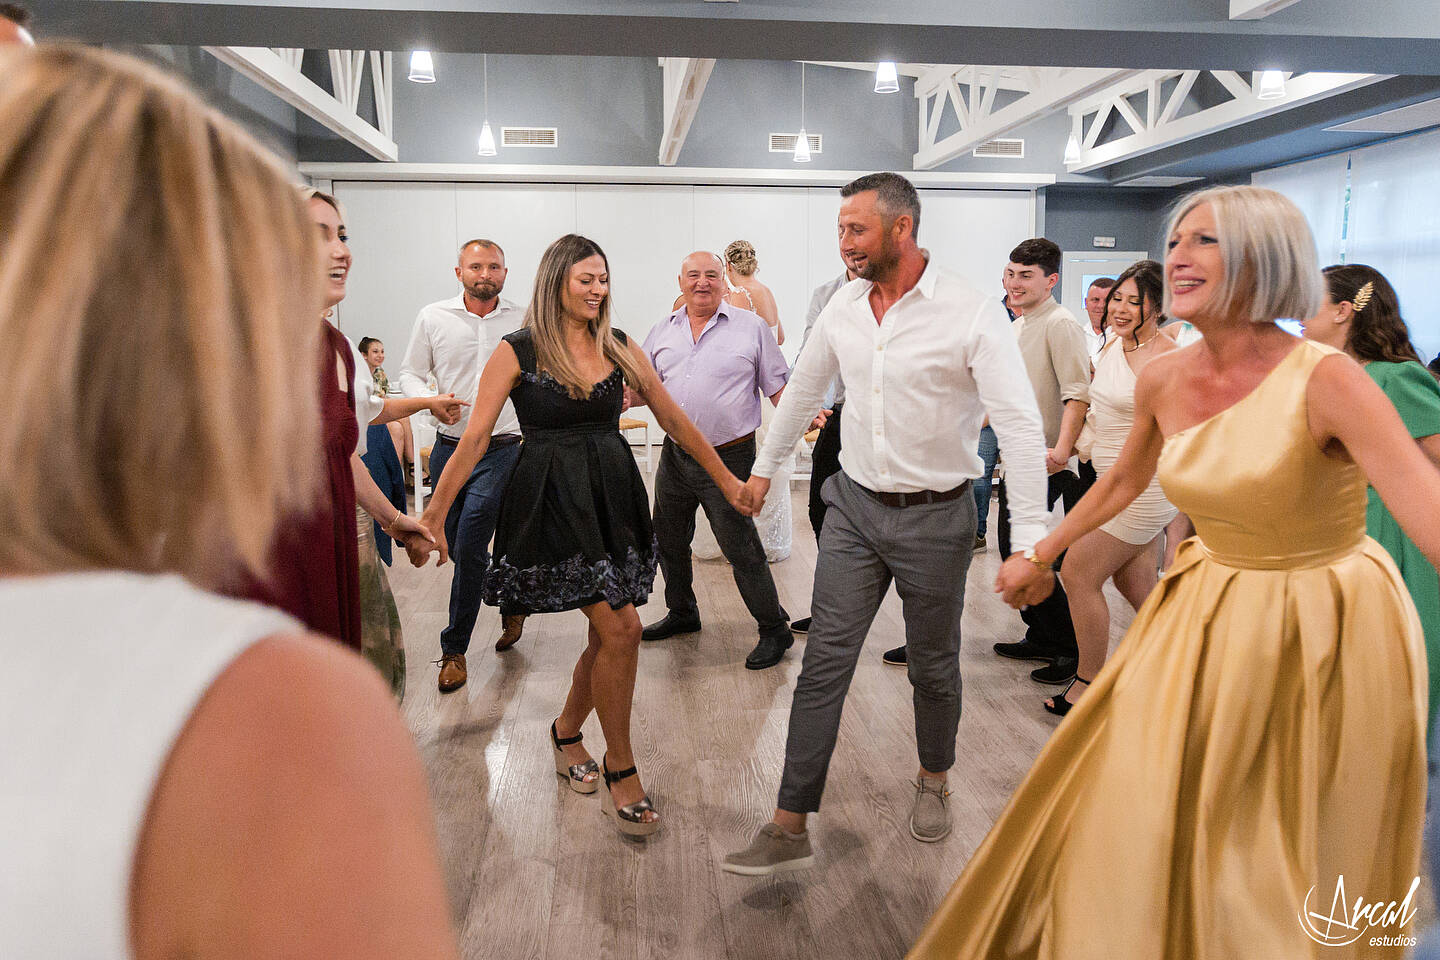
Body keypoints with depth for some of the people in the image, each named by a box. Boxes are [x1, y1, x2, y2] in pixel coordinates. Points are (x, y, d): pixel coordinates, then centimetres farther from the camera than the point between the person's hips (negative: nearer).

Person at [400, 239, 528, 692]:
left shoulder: (525, 322, 2)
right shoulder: (433, 317, 4)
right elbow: (410, 373, 10)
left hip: (502, 450, -3)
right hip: (449, 447, 3)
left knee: (468, 550, -9)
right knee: (459, 549, 12)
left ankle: (454, 650, 5)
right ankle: (512, 604, 38)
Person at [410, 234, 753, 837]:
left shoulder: (619, 347, 9)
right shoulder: (518, 351, -3)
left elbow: (675, 420, 12)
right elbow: (475, 438, -3)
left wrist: (726, 481, 13)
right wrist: (434, 514, -5)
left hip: (614, 497, 5)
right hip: (554, 501, -5)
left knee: (608, 636, 9)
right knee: (621, 628, -12)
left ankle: (567, 732, 38)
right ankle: (620, 771, 8)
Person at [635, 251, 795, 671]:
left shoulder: (751, 327, -2)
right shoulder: (662, 332, 10)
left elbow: (778, 386, -1)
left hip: (728, 458, -5)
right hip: (674, 455, 6)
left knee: (741, 547, -4)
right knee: (668, 539, 18)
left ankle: (774, 629, 13)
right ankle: (682, 613, 40)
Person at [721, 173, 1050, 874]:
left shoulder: (972, 314, -15)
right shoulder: (844, 306, 2)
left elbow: (1021, 426, -19)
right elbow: (803, 388, 16)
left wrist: (1031, 542, -25)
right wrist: (764, 466, 23)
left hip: (936, 518, -4)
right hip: (855, 505, 4)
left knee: (933, 665, 14)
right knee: (825, 660, 2)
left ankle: (933, 780, 42)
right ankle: (790, 827, 10)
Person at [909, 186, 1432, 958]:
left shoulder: (1326, 381, -22)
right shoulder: (1162, 381, -5)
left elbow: (1427, 509, -33)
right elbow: (1124, 479, 13)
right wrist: (1042, 557, 20)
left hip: (1325, 633, -5)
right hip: (1209, 614, 5)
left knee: (1291, 872, 12)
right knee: (1135, 816, 12)